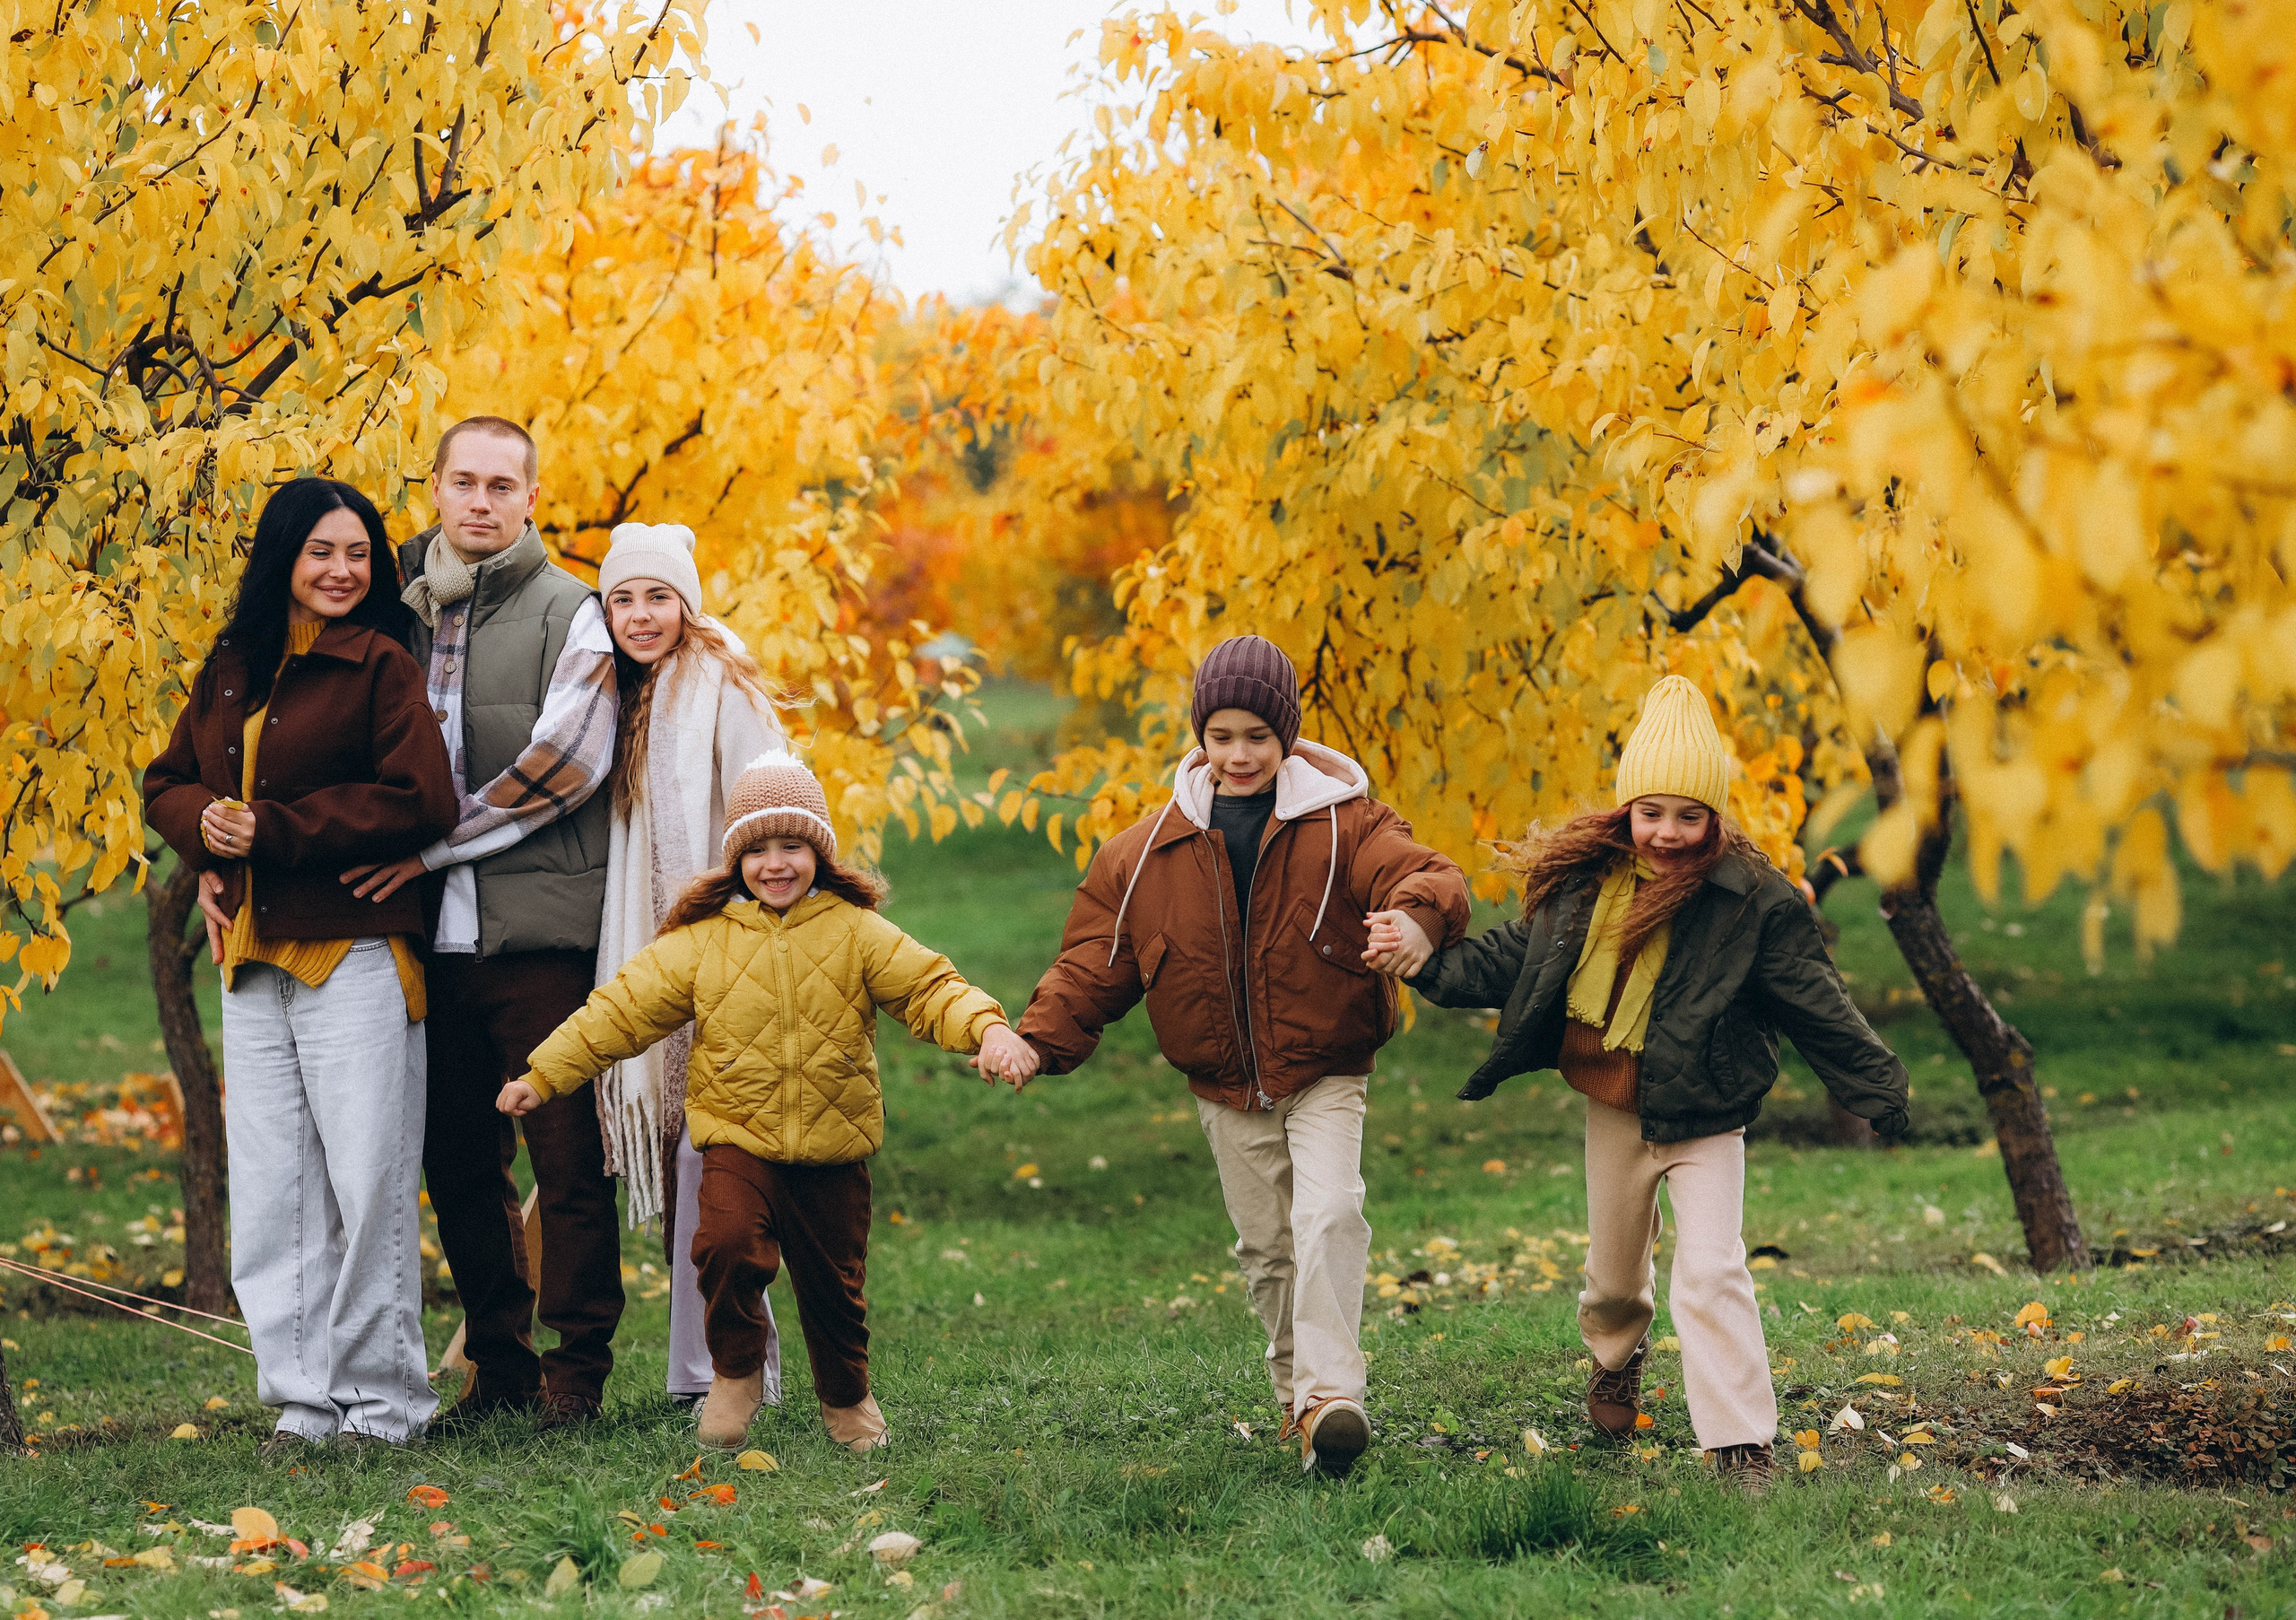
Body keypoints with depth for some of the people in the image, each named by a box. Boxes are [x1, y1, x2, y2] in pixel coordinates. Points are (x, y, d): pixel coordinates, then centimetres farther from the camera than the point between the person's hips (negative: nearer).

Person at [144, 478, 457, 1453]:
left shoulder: (380, 665, -4)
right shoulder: (230, 670, 15)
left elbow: (419, 801, -13)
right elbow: (168, 781, 22)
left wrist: (271, 831, -14)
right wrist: (205, 830, -2)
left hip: (352, 952, -6)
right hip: (251, 957, 6)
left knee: (365, 1185, -5)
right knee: (268, 1191, 5)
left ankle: (381, 1401, 3)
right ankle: (304, 1399, 11)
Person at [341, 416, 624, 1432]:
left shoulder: (569, 615, 0)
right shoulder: (401, 613, 13)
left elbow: (565, 765, -11)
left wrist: (432, 847, -12)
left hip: (541, 932, -5)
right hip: (434, 935, 5)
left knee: (568, 1158, -2)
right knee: (459, 1161, 9)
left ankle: (576, 1370, 6)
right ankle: (498, 1366, 19)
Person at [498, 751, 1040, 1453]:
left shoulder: (857, 933, -1)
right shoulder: (701, 941, 0)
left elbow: (930, 987, -8)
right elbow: (622, 1009, 1)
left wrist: (989, 1029, -28)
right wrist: (542, 1076, -2)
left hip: (832, 1142, 1)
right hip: (737, 1134, -1)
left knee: (834, 1282, 10)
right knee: (729, 1242, -27)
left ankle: (847, 1398, 39)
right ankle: (736, 1370, 0)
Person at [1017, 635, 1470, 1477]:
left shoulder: (1343, 825, -9)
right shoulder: (1147, 852, -1)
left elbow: (1427, 876, -26)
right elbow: (1095, 959, 3)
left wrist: (1416, 914, -52)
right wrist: (1040, 1039, -14)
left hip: (1325, 1076, -3)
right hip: (1227, 1090, 3)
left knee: (1328, 1218, -22)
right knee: (1266, 1247, 11)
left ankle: (1330, 1397, -26)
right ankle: (1296, 1388, 26)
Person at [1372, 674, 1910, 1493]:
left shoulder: (1752, 900, -16)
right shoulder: (1582, 879, -4)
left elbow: (1814, 1003, -10)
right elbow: (1515, 957, 7)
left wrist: (1877, 1089, -12)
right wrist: (1425, 964, -5)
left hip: (1703, 1119, -4)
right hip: (1612, 1110, 4)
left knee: (1711, 1273, -15)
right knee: (1615, 1268, 20)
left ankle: (1742, 1449, -10)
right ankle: (1616, 1356, 54)